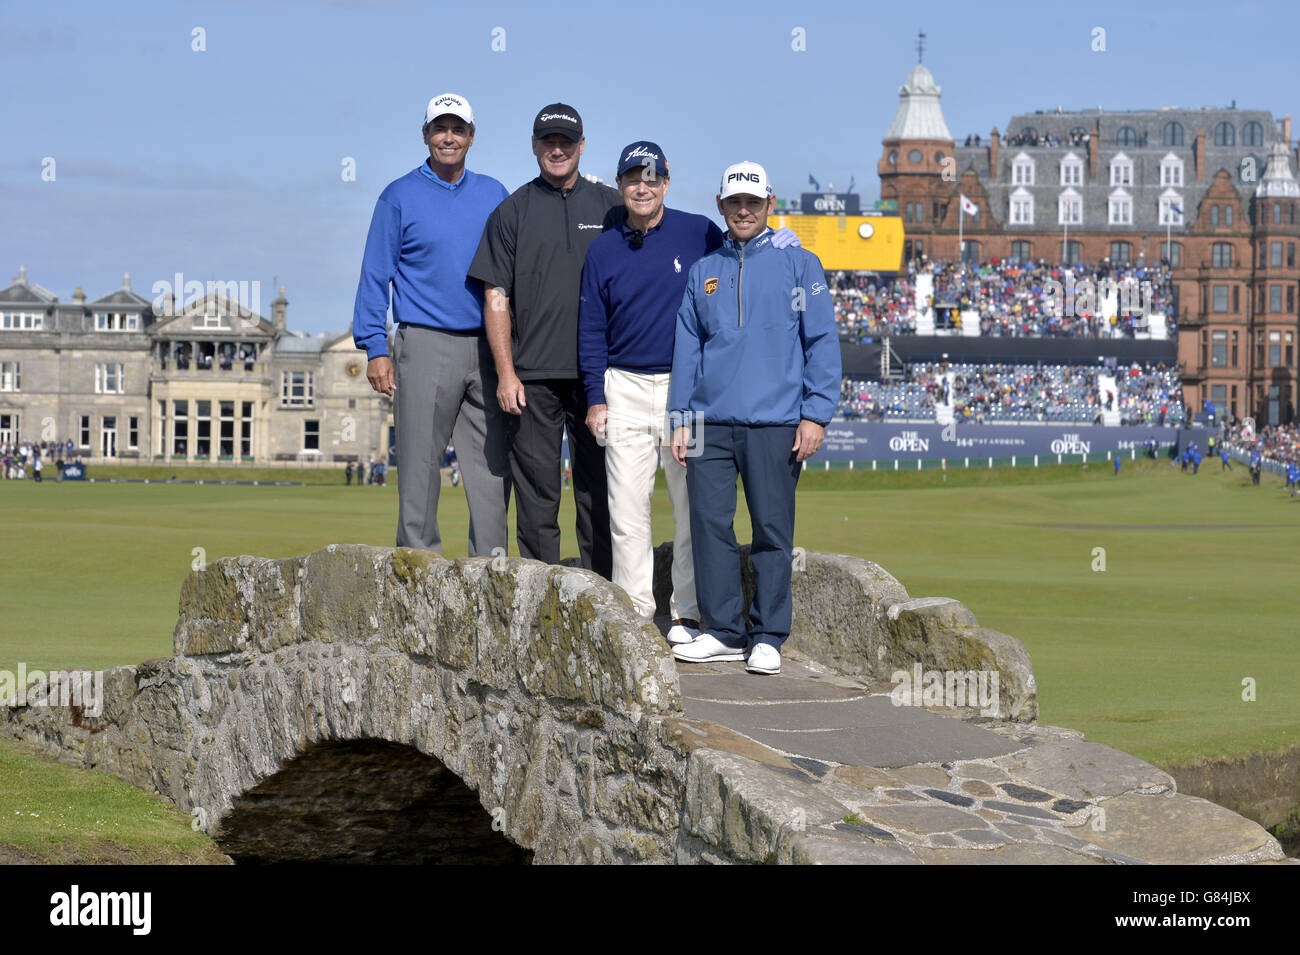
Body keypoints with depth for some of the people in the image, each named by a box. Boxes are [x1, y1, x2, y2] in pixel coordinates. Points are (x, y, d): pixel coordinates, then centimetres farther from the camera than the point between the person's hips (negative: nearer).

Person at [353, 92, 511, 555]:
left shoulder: (493, 195, 14)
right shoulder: (400, 197, 4)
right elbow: (376, 275, 2)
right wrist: (376, 349, -7)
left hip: (487, 346, 3)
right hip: (426, 346, -3)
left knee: (492, 462, 2)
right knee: (420, 460, -4)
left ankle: (491, 562, 6)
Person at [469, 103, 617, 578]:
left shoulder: (610, 206, 11)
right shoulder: (513, 211, 7)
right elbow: (496, 298, 3)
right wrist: (506, 373, -6)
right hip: (532, 375, -1)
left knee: (598, 486, 3)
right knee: (536, 490, 0)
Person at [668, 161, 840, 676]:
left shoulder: (797, 264, 5)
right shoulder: (703, 272, 16)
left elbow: (822, 342, 0)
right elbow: (686, 349, 16)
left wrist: (815, 415, -8)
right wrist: (681, 420, 8)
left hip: (774, 422, -3)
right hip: (711, 422, 3)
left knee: (772, 532, -2)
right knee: (710, 525, 1)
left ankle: (768, 638, 4)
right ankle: (724, 632, 9)